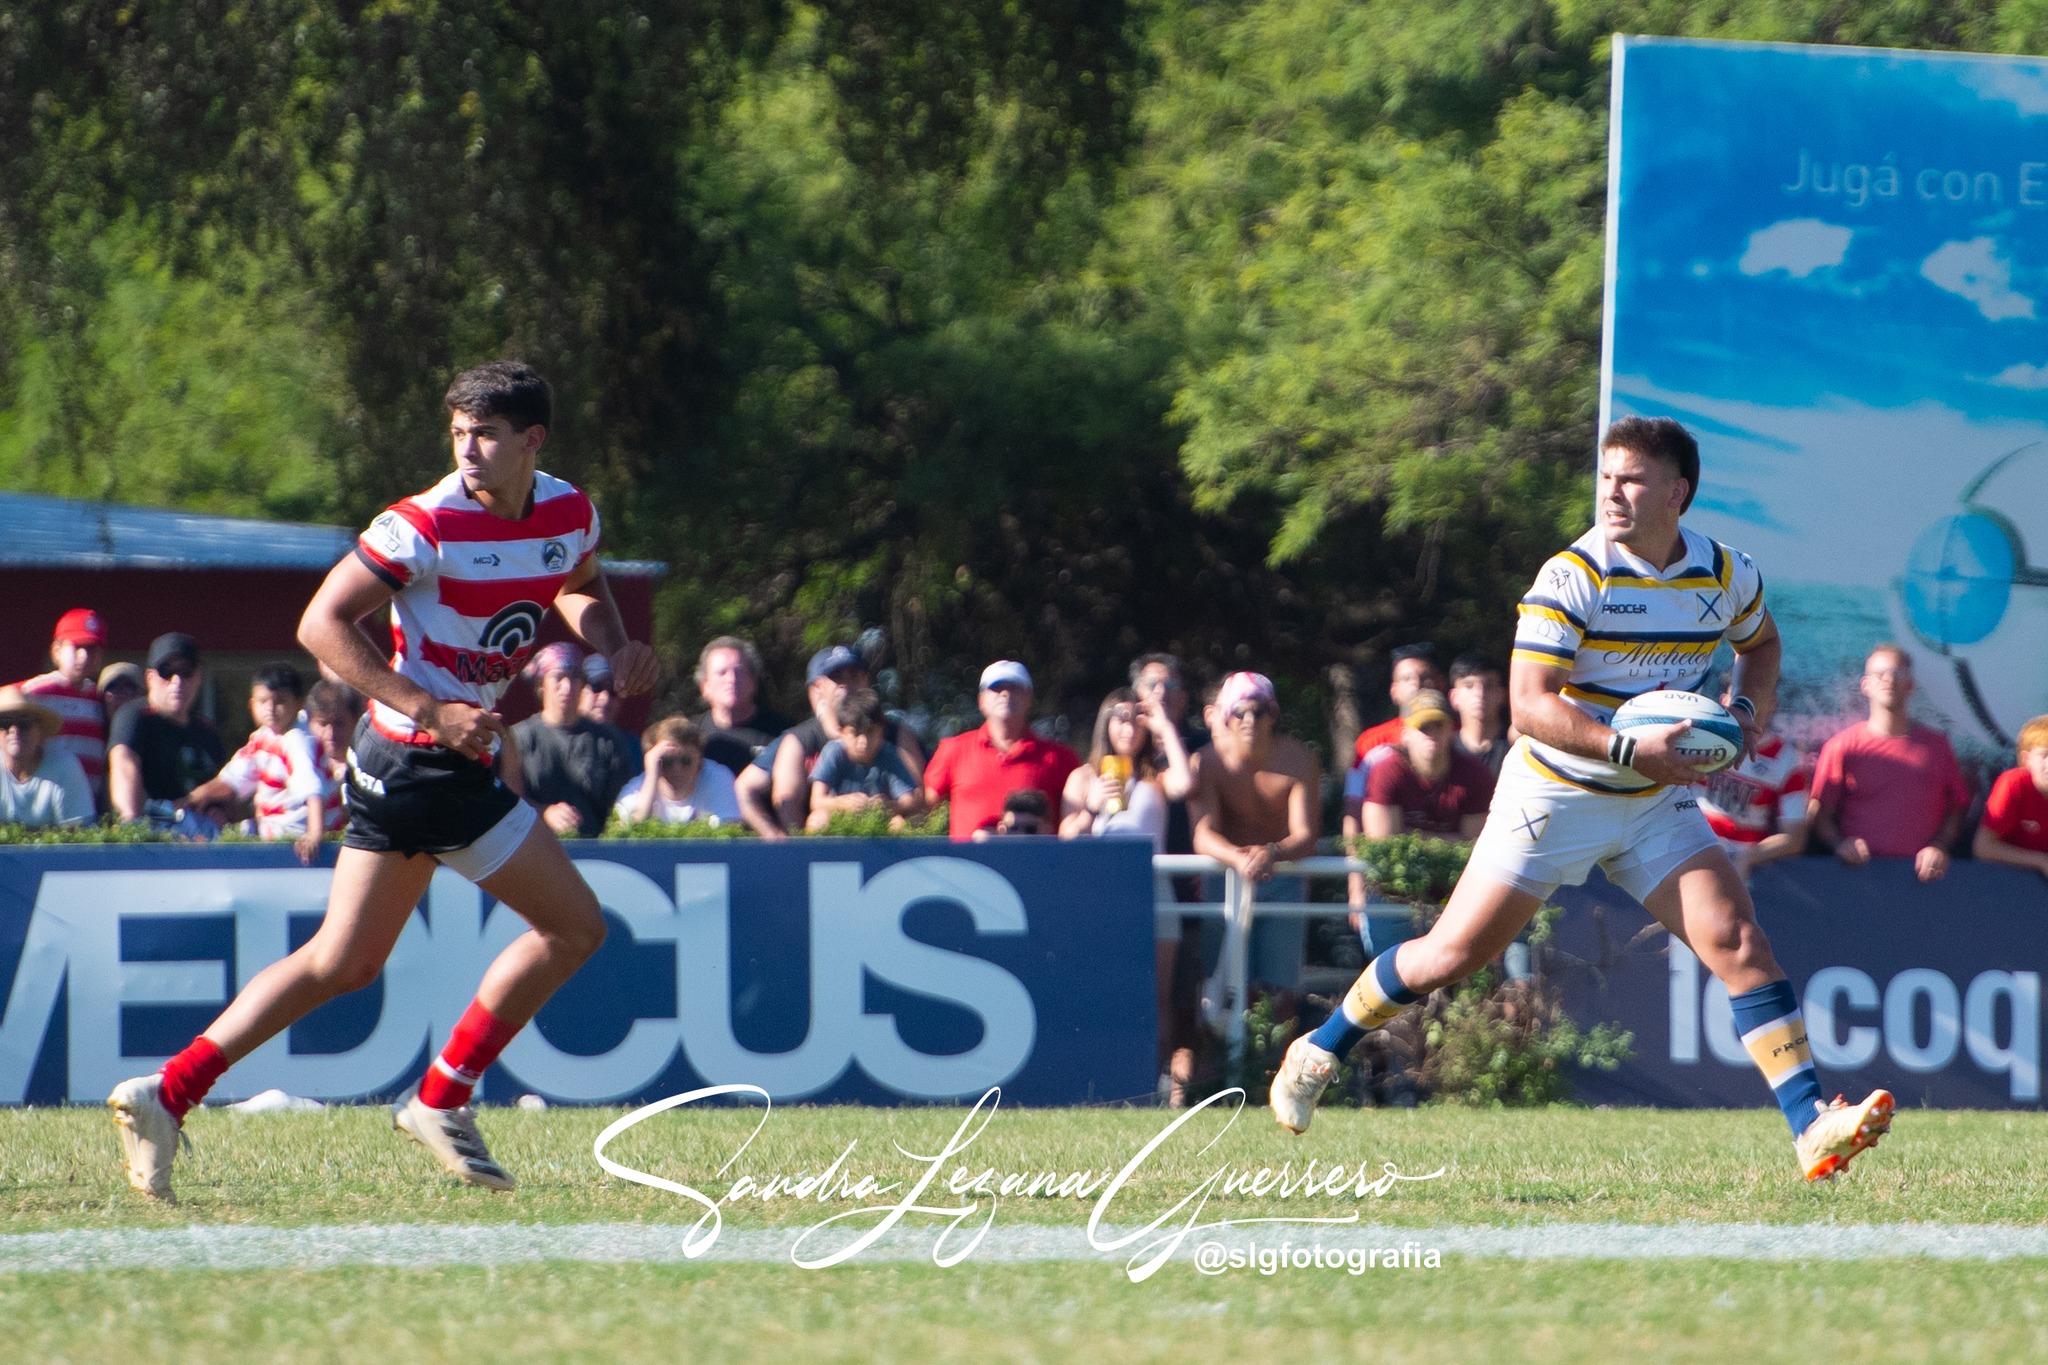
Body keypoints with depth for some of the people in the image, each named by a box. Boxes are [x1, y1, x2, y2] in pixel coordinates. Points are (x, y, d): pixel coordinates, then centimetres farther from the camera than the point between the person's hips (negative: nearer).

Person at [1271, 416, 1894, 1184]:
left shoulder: (1727, 576, -3)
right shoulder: (1572, 577, -18)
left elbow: (1760, 640, 21)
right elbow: (1529, 703, -23)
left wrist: (1749, 704, 0)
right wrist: (1629, 748, -34)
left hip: (1657, 803, 3)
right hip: (1555, 795, -3)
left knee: (1737, 941, -13)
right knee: (1451, 955, 0)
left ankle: (1811, 1127, -16)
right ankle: (1319, 1053, 23)